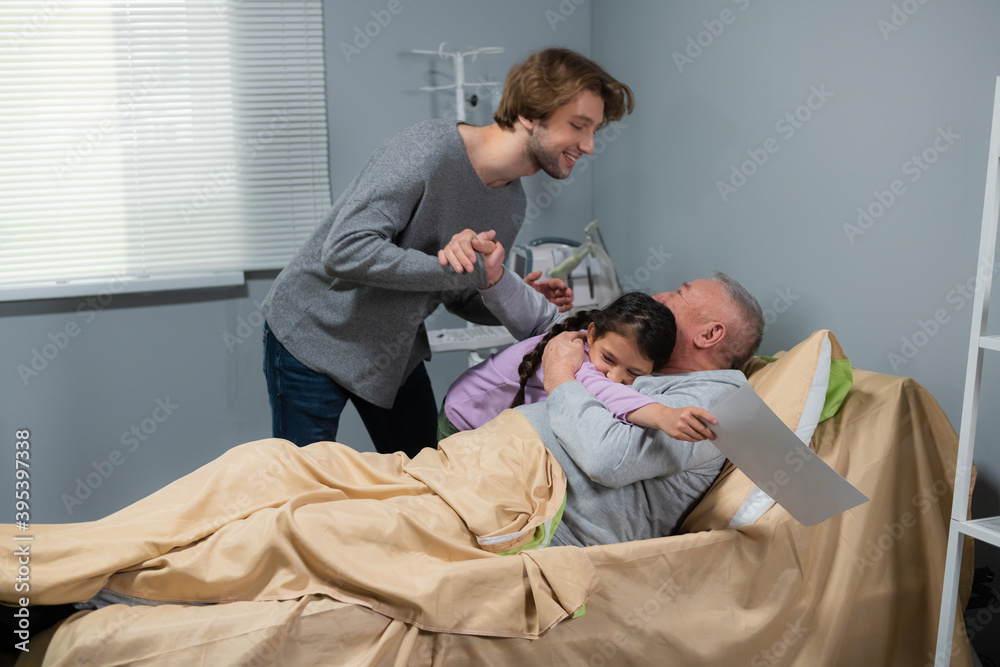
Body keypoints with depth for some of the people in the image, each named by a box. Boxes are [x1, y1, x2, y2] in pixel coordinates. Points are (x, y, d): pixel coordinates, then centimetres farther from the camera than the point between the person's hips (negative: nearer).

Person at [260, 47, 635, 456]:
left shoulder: (512, 205, -1)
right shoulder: (427, 151, -27)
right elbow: (344, 251, -34)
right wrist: (450, 267, -34)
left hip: (395, 352, 7)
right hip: (316, 339, -7)